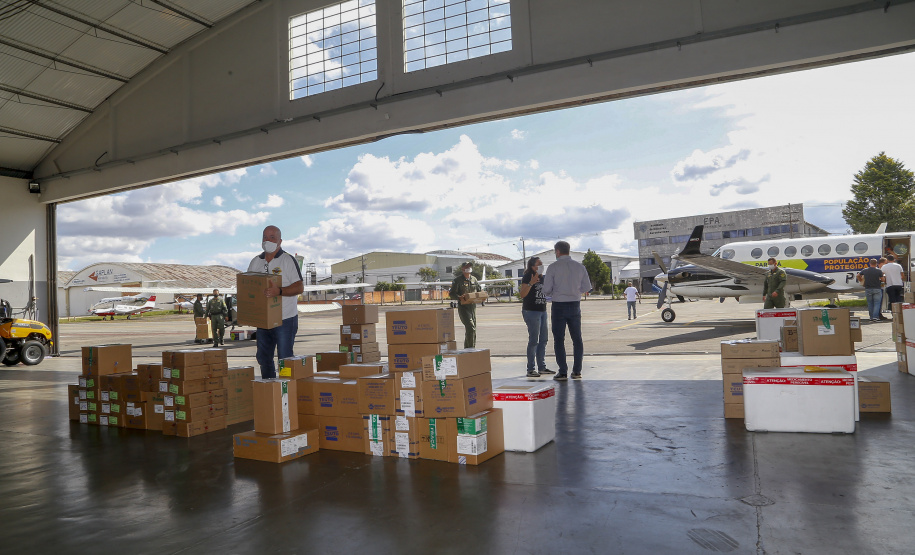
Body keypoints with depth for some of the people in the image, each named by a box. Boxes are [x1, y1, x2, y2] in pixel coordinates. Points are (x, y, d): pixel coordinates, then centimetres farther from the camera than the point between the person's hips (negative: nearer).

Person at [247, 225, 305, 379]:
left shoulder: (288, 260, -5)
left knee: (285, 358, -4)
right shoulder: (255, 262, 13)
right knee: (263, 357, 13)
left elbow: (299, 287, -13)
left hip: (285, 319, -6)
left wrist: (278, 291, -29)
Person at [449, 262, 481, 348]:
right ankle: (470, 348, -12)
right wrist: (459, 297, -25)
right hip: (463, 306, -6)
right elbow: (451, 293, -7)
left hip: (472, 306, 6)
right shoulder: (457, 280, -4)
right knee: (470, 327, -18)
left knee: (473, 328, 9)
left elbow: (479, 290, 23)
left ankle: (467, 349, 21)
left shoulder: (474, 279, 14)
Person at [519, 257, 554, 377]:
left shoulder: (542, 277, 16)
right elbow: (522, 294, -19)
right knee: (533, 340, -8)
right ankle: (530, 369, -3)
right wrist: (531, 283, -30)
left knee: (543, 340, 11)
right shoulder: (527, 277, -9)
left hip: (542, 311, 9)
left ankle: (542, 367, 19)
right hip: (531, 311, -9)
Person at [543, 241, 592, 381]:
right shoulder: (579, 267, 3)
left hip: (559, 306, -3)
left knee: (559, 339, 3)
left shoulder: (553, 267, -8)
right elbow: (587, 288, 5)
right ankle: (577, 371, 14)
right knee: (577, 339, 12)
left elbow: (546, 290, -9)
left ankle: (563, 372, 2)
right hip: (575, 305, 4)